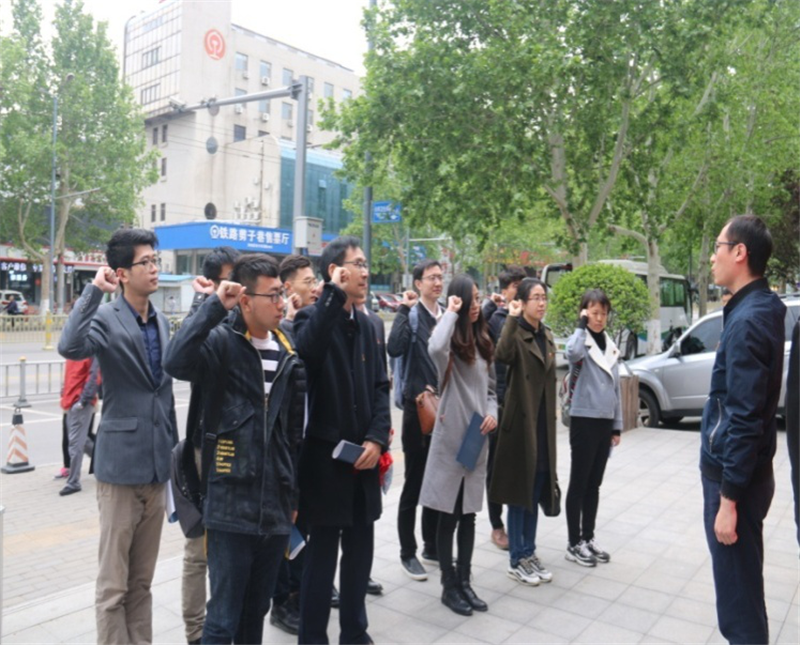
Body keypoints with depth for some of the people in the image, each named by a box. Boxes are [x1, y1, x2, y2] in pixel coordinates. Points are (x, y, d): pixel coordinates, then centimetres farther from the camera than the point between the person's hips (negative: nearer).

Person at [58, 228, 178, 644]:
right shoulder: (106, 318, -9)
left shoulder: (161, 321, 10)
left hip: (157, 465, 6)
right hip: (122, 465, -6)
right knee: (114, 584, 6)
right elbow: (70, 347, -32)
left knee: (142, 582, 17)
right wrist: (95, 290, -28)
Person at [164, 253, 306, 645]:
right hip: (230, 507, -5)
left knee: (256, 612, 19)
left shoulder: (288, 354, 8)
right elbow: (176, 362, -31)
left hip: (274, 508, 5)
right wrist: (215, 306, -25)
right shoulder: (222, 343, -8)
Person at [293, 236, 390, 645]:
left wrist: (377, 438, -5)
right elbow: (306, 352, -33)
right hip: (325, 457, -6)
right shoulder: (313, 318, -8)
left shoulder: (366, 326, 13)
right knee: (322, 555, 6)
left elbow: (380, 386, 9)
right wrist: (334, 294, -30)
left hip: (363, 457, 6)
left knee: (360, 553, 17)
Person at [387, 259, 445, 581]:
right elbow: (394, 349, -27)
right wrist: (405, 310, -22)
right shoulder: (412, 315, -8)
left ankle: (432, 547, 30)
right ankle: (408, 553, 17)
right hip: (418, 406, -6)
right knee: (414, 483, 4)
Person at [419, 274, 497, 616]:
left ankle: (464, 581, 26)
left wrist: (492, 411, -3)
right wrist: (451, 313, -23)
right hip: (451, 437, -6)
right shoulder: (450, 342, -10)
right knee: (449, 515, 5)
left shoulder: (482, 342, 11)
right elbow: (434, 348, -37)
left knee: (468, 514, 14)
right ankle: (449, 585, 18)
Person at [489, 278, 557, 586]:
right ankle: (516, 560, 15)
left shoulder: (547, 335, 12)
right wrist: (512, 318, -30)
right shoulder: (517, 334, -10)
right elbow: (502, 355, -35)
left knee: (535, 493, 15)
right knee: (519, 493, 3)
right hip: (520, 422, -7)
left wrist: (551, 421, 17)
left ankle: (530, 553, 28)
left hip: (543, 424, 7)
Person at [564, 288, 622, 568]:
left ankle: (588, 537, 25)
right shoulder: (580, 341, -9)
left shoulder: (611, 346, 12)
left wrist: (617, 425, 14)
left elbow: (615, 388, 16)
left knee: (594, 484, 14)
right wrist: (582, 325, -22)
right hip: (584, 420, -6)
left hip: (605, 422, 7)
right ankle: (574, 544, 12)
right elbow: (573, 353, -37)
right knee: (579, 483, 2)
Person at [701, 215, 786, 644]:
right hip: (739, 470, 10)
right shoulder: (759, 308, 9)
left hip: (733, 476, -10)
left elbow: (744, 419, -23)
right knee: (741, 585, 21)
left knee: (737, 593, 3)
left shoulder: (747, 320, -21)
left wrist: (729, 498, -20)